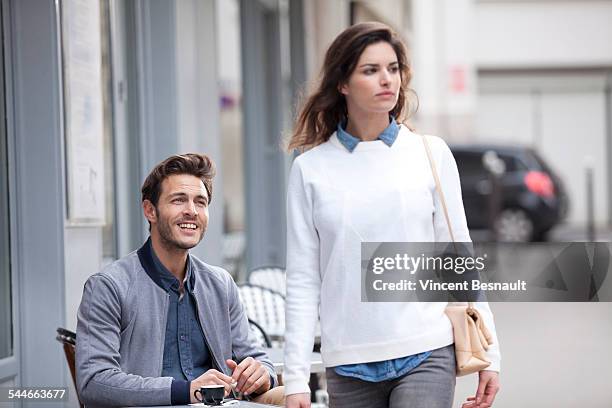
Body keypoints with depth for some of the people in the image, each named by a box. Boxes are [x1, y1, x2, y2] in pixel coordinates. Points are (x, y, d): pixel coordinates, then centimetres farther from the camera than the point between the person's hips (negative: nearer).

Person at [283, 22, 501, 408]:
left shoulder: (431, 154, 5)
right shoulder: (311, 168, 3)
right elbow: (303, 280, 3)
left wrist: (489, 353, 4)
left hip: (426, 354, -1)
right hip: (349, 365, 1)